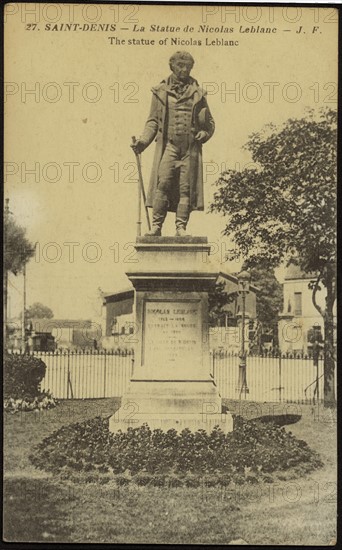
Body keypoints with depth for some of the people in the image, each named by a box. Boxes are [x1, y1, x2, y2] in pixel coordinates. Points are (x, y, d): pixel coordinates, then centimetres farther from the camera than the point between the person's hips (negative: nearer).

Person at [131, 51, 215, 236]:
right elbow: (153, 121, 10)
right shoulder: (160, 91, 11)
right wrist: (143, 141, -4)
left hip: (191, 147, 1)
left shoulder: (197, 93, 13)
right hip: (168, 145, -1)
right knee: (162, 184, -11)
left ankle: (181, 227, 2)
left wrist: (204, 133, -2)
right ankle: (156, 225, -7)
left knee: (186, 187, -2)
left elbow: (210, 122, 19)